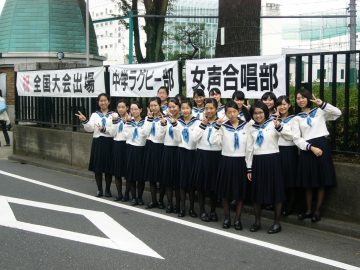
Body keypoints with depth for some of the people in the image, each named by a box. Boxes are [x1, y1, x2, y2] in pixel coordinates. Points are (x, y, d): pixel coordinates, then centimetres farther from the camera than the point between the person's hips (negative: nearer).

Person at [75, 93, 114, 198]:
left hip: (109, 143, -2)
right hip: (98, 142, 2)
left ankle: (107, 189, 17)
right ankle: (99, 189, 15)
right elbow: (90, 128, -4)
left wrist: (104, 129, -19)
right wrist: (84, 121, -20)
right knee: (97, 168, 4)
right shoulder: (94, 115, 9)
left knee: (108, 168, 4)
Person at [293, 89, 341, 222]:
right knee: (308, 183, 7)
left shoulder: (319, 112, 7)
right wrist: (311, 147, -13)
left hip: (322, 147, -1)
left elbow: (338, 113, -6)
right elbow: (296, 138, 0)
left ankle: (317, 211, 13)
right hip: (307, 149, 1)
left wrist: (322, 104, -15)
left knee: (322, 182, 2)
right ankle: (308, 210, 21)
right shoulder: (297, 118, 9)